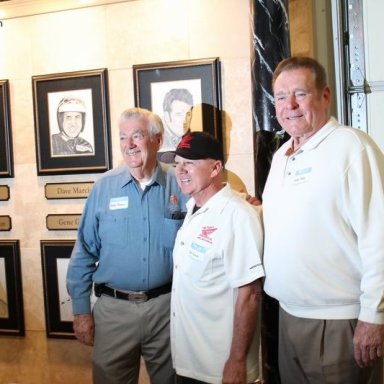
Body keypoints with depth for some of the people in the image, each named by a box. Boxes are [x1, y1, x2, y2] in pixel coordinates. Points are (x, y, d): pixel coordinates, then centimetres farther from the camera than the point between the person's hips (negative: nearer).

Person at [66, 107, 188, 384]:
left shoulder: (180, 184, -5)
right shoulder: (104, 187, -3)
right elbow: (84, 254, 0)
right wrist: (81, 310, 0)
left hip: (167, 307, 0)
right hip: (114, 308, 0)